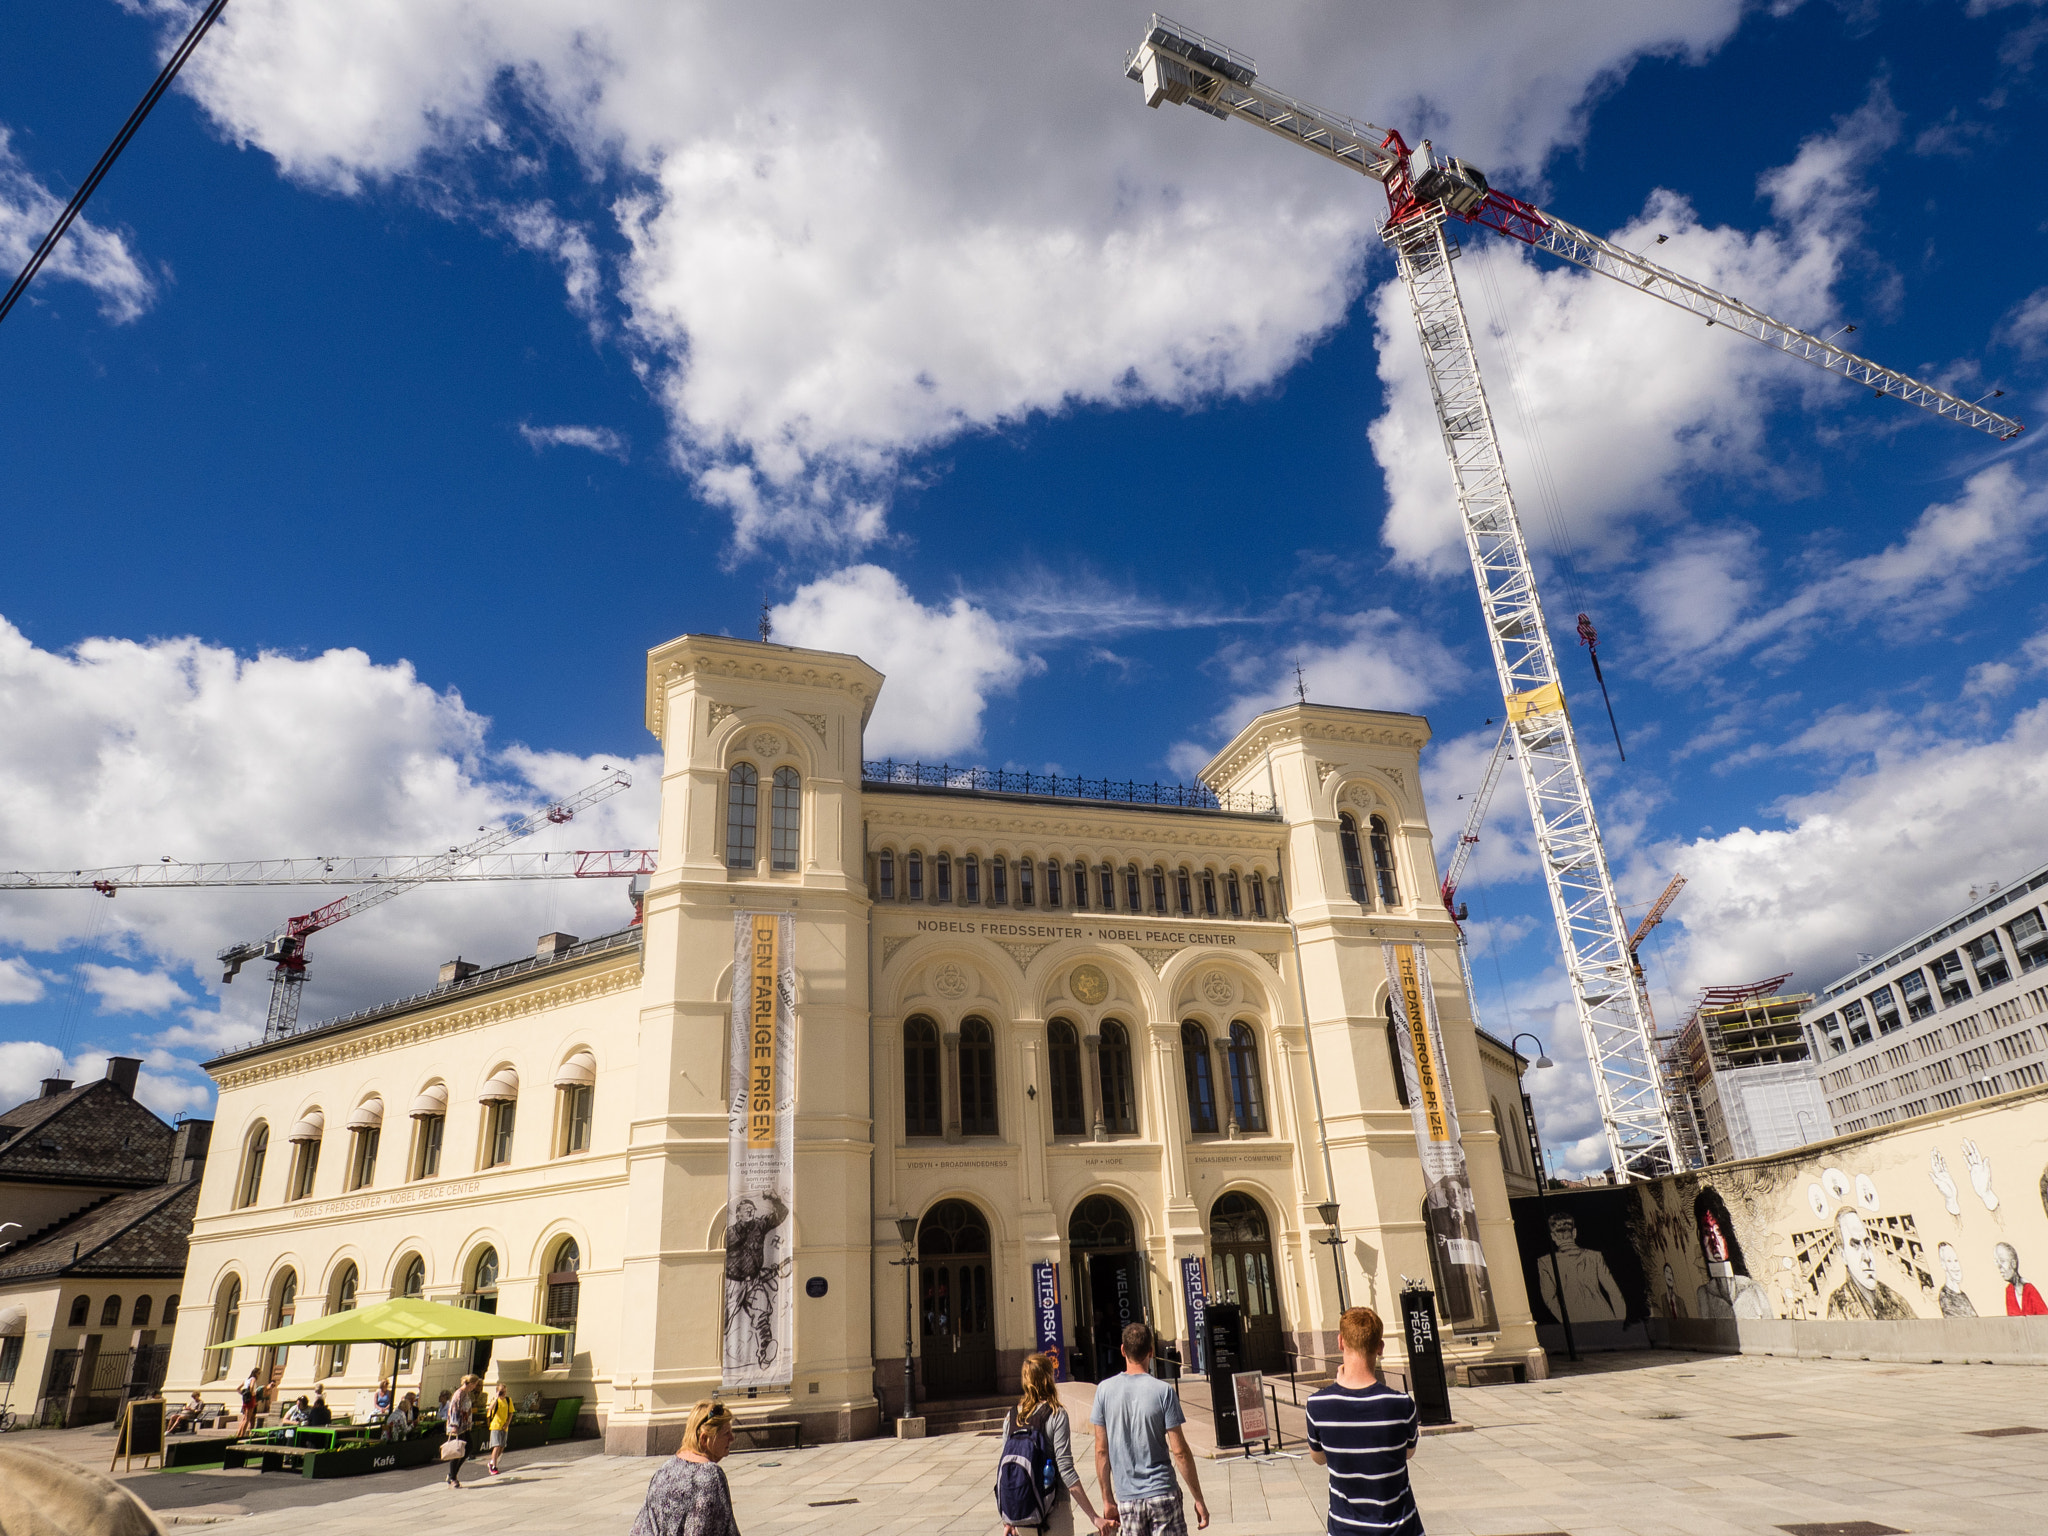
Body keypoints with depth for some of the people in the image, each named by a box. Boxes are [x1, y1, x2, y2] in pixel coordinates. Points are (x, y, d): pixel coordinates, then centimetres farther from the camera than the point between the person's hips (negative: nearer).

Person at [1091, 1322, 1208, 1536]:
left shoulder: (1104, 1390, -2)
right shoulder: (1163, 1391, -10)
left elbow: (1101, 1451, 2)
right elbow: (1179, 1451, -9)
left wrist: (1107, 1500, 10)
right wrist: (1198, 1499, 0)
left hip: (1127, 1499, 3)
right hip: (1162, 1494, -2)